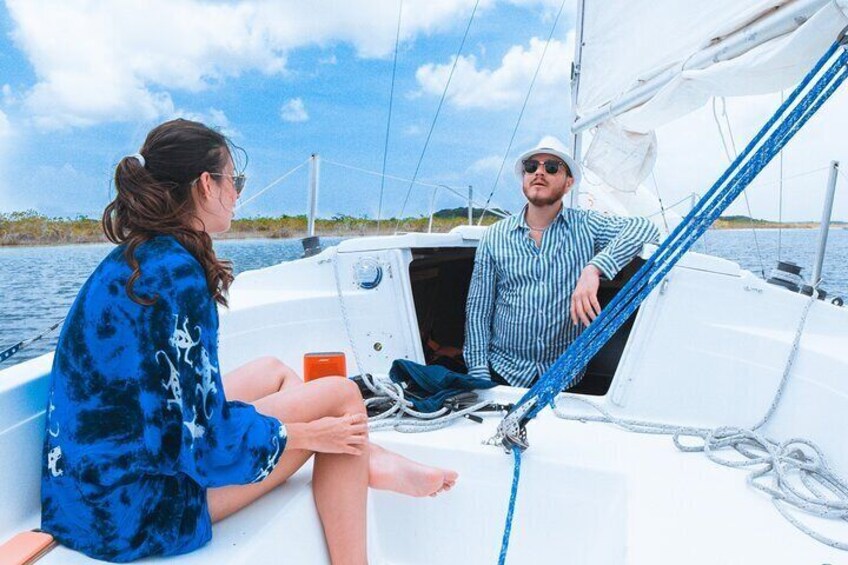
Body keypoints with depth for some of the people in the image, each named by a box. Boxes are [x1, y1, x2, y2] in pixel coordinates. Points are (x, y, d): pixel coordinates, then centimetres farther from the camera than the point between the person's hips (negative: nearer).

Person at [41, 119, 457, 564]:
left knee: (272, 370, 19)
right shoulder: (175, 273, -23)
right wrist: (307, 434, -9)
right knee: (340, 395, -6)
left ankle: (372, 462, 21)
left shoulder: (131, 259, 5)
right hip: (133, 508, -9)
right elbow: (207, 442, -24)